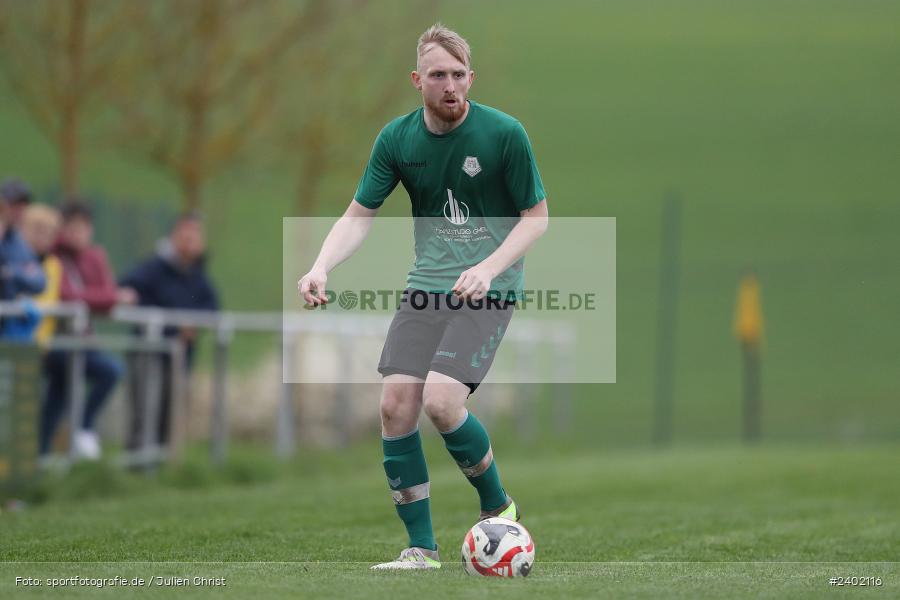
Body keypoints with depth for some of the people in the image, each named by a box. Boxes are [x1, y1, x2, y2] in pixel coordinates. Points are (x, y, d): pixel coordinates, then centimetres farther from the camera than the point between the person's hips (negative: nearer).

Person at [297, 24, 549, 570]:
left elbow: (537, 216, -4)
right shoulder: (397, 139, 1)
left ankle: (499, 508, 4)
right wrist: (322, 267, -14)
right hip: (427, 284, 5)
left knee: (440, 399, -22)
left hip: (489, 286, -5)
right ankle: (421, 549, 6)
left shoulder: (504, 133, -10)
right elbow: (360, 216, 4)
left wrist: (488, 268, -18)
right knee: (396, 404, -6)